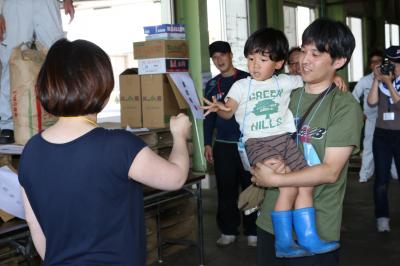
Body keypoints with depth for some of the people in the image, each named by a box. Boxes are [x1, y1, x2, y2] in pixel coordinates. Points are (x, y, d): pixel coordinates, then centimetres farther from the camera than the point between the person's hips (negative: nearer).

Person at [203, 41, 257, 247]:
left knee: (251, 188, 3)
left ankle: (252, 232, 14)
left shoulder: (247, 79, -1)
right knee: (225, 191, 7)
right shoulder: (212, 85, 9)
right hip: (222, 145, 3)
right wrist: (207, 144, 6)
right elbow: (209, 116, 12)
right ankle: (228, 231, 19)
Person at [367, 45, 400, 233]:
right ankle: (382, 218, 4)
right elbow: (372, 102, -6)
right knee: (381, 178, 0)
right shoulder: (381, 81, 6)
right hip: (382, 134, 2)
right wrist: (376, 79, -9)